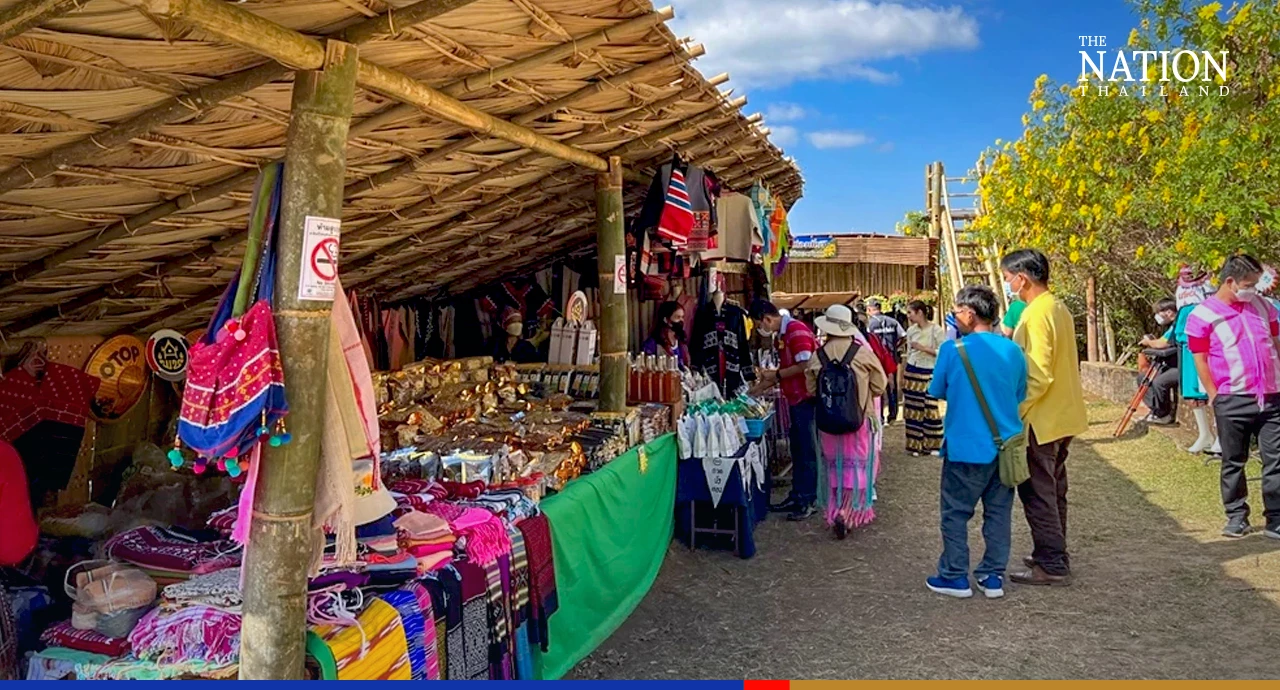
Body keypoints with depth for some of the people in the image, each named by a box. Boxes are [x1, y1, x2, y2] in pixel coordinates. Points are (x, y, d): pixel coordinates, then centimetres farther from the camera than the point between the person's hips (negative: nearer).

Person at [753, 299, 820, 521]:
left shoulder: (796, 330, -16)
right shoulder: (783, 334, 13)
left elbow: (804, 365, -24)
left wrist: (776, 375, -12)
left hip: (806, 399, -10)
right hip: (795, 399, 10)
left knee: (807, 451, -1)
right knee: (797, 450, 15)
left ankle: (808, 501, 6)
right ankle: (796, 496, 24)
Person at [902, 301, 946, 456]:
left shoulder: (937, 330, -10)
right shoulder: (911, 330, 5)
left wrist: (924, 348, -18)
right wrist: (903, 376, 13)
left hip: (929, 374, -5)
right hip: (912, 373, 5)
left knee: (930, 408, -3)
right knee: (913, 409, 6)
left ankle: (932, 445, 10)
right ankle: (916, 445, 15)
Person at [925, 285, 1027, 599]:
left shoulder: (953, 349, -13)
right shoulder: (1013, 350, 0)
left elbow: (938, 392, -1)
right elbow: (1020, 396, 11)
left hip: (967, 447, -4)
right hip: (1005, 444, 5)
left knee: (955, 512, 8)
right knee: (999, 512, 14)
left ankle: (955, 576, 13)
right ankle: (993, 576, 21)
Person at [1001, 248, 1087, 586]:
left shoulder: (1037, 314, -19)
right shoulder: (1058, 309, 10)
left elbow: (1037, 376, -24)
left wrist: (1014, 413, -18)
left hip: (1041, 419, -10)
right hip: (1063, 416, 10)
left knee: (1037, 493, -1)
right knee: (1052, 489, 17)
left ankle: (1051, 565, 5)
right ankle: (1054, 555, 27)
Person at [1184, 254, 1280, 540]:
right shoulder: (1202, 315, -7)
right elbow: (1200, 360, -5)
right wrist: (1216, 397, -5)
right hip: (1233, 401, -4)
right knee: (1233, 462, 8)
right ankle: (1237, 517, 20)